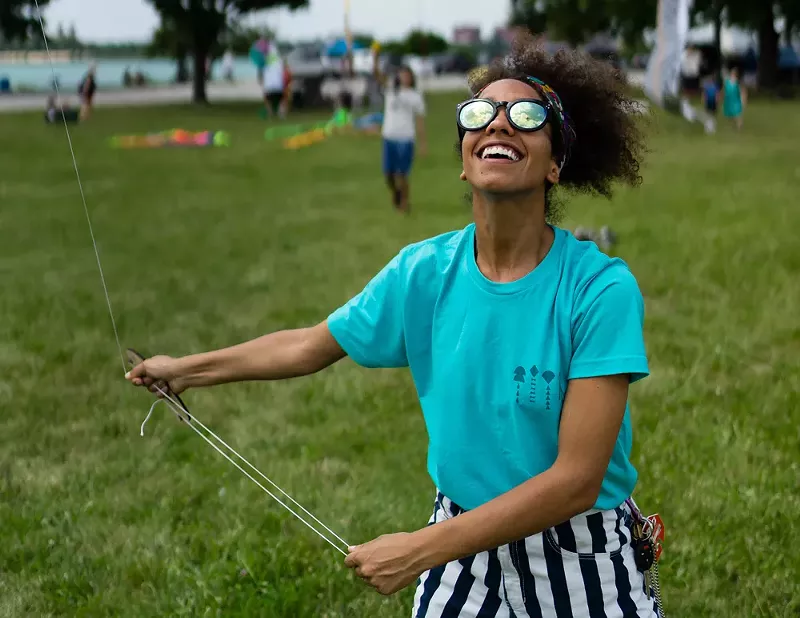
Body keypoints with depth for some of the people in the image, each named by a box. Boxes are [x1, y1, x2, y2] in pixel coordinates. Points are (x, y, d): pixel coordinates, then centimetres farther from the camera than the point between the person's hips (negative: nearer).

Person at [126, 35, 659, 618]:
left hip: (580, 566, -3)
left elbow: (576, 479, -23)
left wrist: (419, 551, -23)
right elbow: (310, 346, 9)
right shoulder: (423, 271, -7)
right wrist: (188, 368, 19)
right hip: (464, 546, 4)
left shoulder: (601, 290, -20)